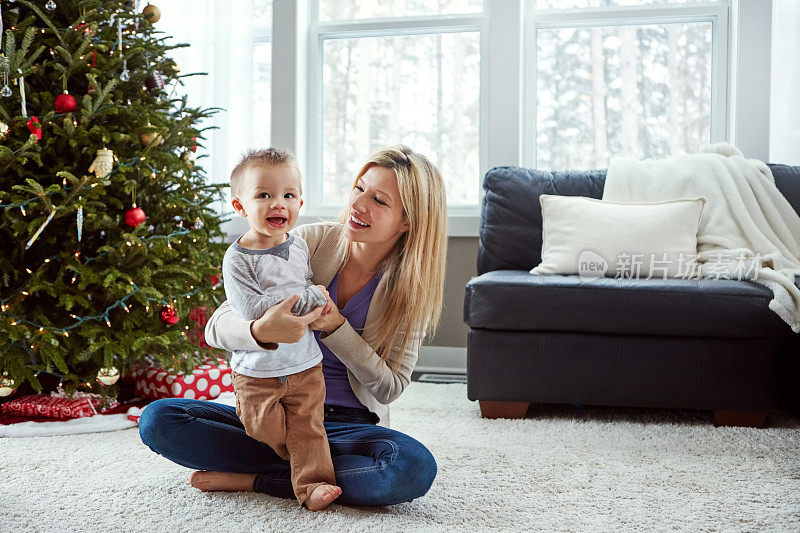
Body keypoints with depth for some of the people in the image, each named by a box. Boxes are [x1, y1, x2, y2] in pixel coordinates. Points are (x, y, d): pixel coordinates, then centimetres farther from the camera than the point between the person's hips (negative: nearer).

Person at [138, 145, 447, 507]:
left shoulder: (410, 285, -6)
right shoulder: (309, 242, -7)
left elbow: (389, 388, -7)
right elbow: (216, 328, -11)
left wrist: (335, 327, -22)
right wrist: (261, 331, -36)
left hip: (348, 425, -1)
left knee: (415, 468, -34)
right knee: (157, 420, -19)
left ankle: (253, 479, -18)